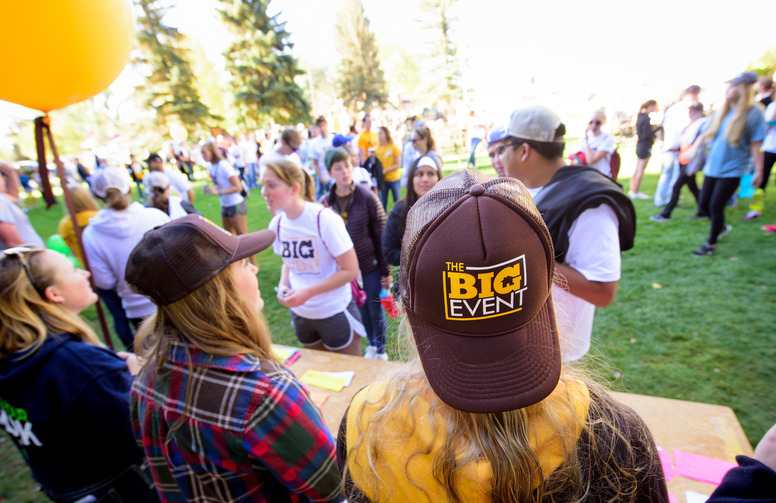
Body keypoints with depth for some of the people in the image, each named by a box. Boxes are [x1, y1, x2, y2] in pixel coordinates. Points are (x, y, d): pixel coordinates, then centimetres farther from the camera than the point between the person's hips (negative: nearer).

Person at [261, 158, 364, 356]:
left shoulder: (324, 219, -21)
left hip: (335, 313, -5)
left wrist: (307, 292, -23)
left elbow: (351, 270, -19)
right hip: (301, 314, 6)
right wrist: (283, 284, -8)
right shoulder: (276, 224, -3)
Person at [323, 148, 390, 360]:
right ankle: (372, 345, 44)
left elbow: (381, 236, -10)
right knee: (361, 310, 19)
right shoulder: (326, 201, -5)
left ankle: (381, 350, 36)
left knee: (375, 309, 12)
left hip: (370, 265, -3)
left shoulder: (367, 197, -13)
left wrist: (386, 270, -9)